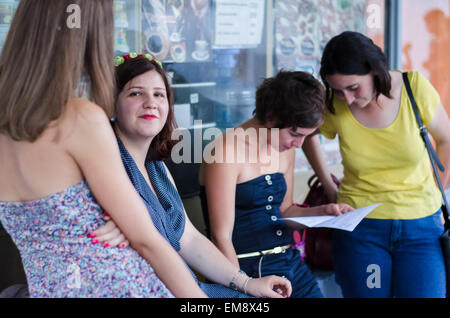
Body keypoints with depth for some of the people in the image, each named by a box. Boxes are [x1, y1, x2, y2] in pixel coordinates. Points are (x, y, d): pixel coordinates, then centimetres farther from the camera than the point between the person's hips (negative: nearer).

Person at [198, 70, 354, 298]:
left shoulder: (285, 149, 10)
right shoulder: (228, 150, -14)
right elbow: (221, 237, -16)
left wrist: (323, 211, 6)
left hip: (291, 263, 8)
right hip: (249, 270, -7)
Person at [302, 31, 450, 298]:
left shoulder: (415, 88, -10)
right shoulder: (334, 108, -9)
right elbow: (307, 134, 14)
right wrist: (329, 187, 10)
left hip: (421, 226, 0)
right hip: (360, 228, 0)